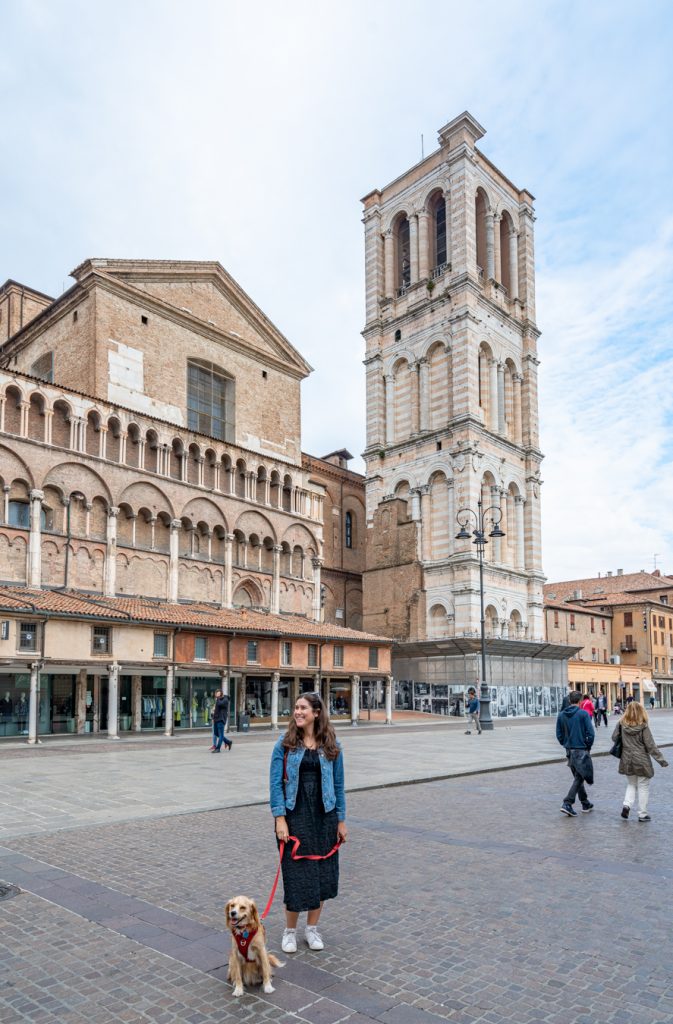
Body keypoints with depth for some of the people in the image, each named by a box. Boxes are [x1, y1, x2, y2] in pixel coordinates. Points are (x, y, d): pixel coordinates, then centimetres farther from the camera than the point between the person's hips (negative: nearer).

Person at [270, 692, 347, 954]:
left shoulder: (331, 745, 0)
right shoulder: (285, 744, -4)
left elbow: (338, 784, 5)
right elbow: (276, 782, -6)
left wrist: (341, 821, 5)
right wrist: (280, 819, -13)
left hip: (324, 816, 2)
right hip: (295, 815, -2)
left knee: (322, 871, 10)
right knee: (296, 872, 4)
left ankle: (312, 928, 30)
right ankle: (290, 930, 25)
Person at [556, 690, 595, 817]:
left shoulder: (561, 715, 3)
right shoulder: (584, 714, -12)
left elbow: (559, 735, 4)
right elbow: (590, 733, -15)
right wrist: (588, 746, 0)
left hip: (569, 751, 5)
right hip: (581, 750, -5)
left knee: (578, 777, 18)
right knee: (579, 778, 0)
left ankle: (585, 804, 29)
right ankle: (567, 804, -11)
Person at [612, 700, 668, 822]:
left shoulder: (621, 725, -7)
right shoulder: (643, 727, -16)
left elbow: (614, 738, 3)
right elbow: (650, 746, -13)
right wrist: (661, 760, -4)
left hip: (627, 762, 3)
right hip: (642, 762, -3)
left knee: (631, 785, 21)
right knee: (643, 788, 11)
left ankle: (627, 805, 1)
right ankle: (642, 814, 16)